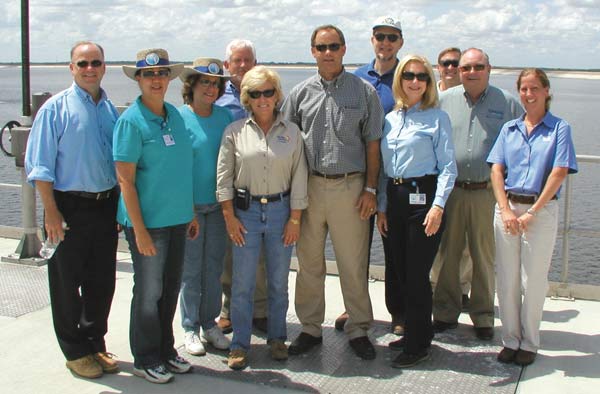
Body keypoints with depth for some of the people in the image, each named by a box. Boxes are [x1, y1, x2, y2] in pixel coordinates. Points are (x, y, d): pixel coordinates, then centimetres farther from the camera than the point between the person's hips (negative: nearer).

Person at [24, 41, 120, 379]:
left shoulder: (111, 110, 8)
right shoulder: (57, 108, -6)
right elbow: (40, 166, -9)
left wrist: (121, 208, 12)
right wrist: (51, 212, -14)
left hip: (106, 207, 5)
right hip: (70, 208, -4)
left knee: (102, 282, 13)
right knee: (67, 284, 7)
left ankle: (95, 343, 31)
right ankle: (75, 351, 22)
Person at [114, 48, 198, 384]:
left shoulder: (175, 115, 8)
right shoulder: (131, 121, -12)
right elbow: (125, 180, -15)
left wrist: (192, 212, 14)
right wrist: (139, 229, -18)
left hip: (177, 218, 6)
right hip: (148, 221, -6)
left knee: (171, 287, 15)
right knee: (149, 291, 5)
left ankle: (166, 350, 30)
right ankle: (146, 359, 21)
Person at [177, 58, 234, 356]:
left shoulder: (224, 116, 5)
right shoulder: (180, 118, -8)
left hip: (218, 204, 4)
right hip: (189, 206, -4)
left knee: (214, 266, 11)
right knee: (190, 268, 3)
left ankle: (209, 323, 26)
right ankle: (190, 328, 17)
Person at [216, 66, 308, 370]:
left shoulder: (291, 132, 3)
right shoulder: (235, 132, 0)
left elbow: (299, 177, 3)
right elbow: (224, 176, 1)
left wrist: (295, 219, -1)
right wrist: (229, 216, -4)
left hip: (281, 210, 1)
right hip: (245, 211, -1)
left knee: (279, 281, 10)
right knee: (242, 283, 2)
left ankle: (277, 338, 26)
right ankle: (240, 344, 15)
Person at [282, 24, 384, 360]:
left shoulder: (364, 91, 3)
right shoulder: (301, 93, 6)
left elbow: (372, 143, 4)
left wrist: (370, 188, -2)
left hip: (350, 187, -2)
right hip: (309, 186, 2)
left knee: (354, 264, 4)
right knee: (309, 262, 9)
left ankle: (358, 329, 19)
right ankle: (311, 328, 23)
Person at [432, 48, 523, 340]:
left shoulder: (507, 103, 3)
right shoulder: (444, 100, 6)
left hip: (488, 193, -1)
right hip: (449, 191, 1)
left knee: (484, 257, 7)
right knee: (448, 254, 7)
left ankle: (483, 317, 21)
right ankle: (446, 313, 21)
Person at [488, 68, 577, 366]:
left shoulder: (559, 129, 1)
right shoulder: (509, 129, 11)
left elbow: (559, 173, -8)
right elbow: (496, 170, 4)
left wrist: (532, 212, -13)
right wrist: (506, 210, -9)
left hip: (542, 210, -3)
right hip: (507, 207, 3)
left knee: (534, 280, 2)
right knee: (507, 280, 5)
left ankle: (529, 343, 15)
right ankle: (510, 340, 17)